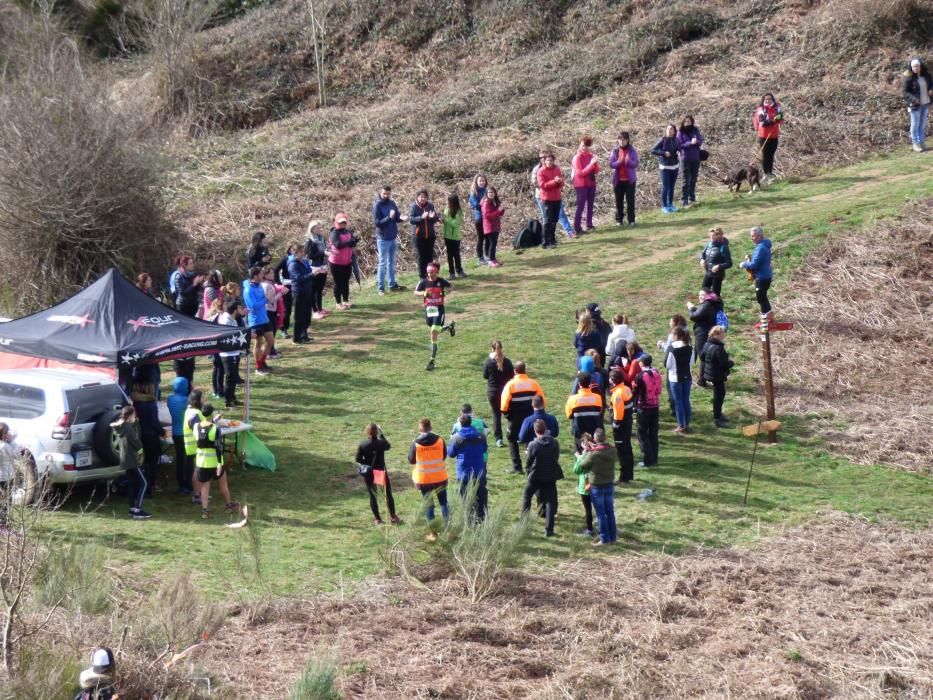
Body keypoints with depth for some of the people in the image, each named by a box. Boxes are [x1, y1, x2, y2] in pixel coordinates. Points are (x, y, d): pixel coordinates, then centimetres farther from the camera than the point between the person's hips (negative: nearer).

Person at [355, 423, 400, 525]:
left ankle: (377, 519, 12)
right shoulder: (381, 443, -13)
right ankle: (393, 517, 17)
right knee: (388, 494, 13)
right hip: (381, 472, -1)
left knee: (372, 496, 11)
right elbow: (388, 446, 10)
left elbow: (358, 459, -9)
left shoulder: (362, 445, -10)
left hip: (368, 474, 1)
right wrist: (381, 434, 13)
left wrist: (367, 463, 7)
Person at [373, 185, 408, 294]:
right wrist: (389, 217, -33)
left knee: (392, 262, 16)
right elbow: (378, 222, -19)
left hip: (393, 237, 6)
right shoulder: (377, 205, -15)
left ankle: (392, 284, 25)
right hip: (383, 239, -6)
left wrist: (401, 217, -15)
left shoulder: (392, 203, 3)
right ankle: (381, 287, 3)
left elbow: (397, 218, 8)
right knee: (383, 263, -2)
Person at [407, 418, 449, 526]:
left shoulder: (416, 444, -14)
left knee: (428, 504, 9)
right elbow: (444, 455, 6)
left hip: (423, 479, -1)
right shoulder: (439, 440, -9)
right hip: (440, 477, 1)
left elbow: (411, 460, -2)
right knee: (443, 502, 15)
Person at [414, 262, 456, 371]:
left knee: (434, 333, -14)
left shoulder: (442, 281, -5)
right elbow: (415, 292, 3)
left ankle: (432, 361, -12)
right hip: (428, 309, 4)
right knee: (435, 331, 21)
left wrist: (447, 291, -8)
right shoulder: (424, 282, -2)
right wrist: (423, 293, -16)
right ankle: (450, 326, 55)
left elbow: (449, 287, 14)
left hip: (439, 309, -4)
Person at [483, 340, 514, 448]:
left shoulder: (488, 362, -13)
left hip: (492, 392, -1)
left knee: (496, 415, 7)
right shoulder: (507, 361, -10)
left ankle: (498, 439, 2)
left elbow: (485, 376, -2)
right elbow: (512, 375, -1)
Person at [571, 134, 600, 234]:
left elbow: (596, 171, 6)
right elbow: (580, 173, -19)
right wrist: (591, 164, -25)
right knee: (580, 206, -9)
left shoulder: (590, 156, 7)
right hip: (581, 185, -7)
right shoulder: (577, 157, -12)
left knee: (590, 205, 12)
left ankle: (589, 225, 21)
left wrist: (595, 163, -14)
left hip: (591, 184, 7)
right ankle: (577, 228, -9)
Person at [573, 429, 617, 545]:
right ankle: (613, 537, 23)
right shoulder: (612, 451, -9)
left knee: (600, 513, 5)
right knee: (610, 512, 15)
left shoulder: (593, 455, -24)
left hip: (596, 487, -5)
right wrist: (593, 449, 6)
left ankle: (604, 539, 11)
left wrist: (584, 453, -5)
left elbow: (577, 469, -15)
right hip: (609, 485, 5)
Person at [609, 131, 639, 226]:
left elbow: (635, 164, -11)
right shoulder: (615, 151, 1)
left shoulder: (632, 151, -4)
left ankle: (631, 220, 7)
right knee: (619, 200, 8)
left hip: (630, 179, -2)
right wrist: (619, 162, -24)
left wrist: (629, 161, -31)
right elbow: (611, 164, -5)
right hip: (618, 179, 2)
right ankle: (619, 219, 15)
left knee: (630, 200, 2)